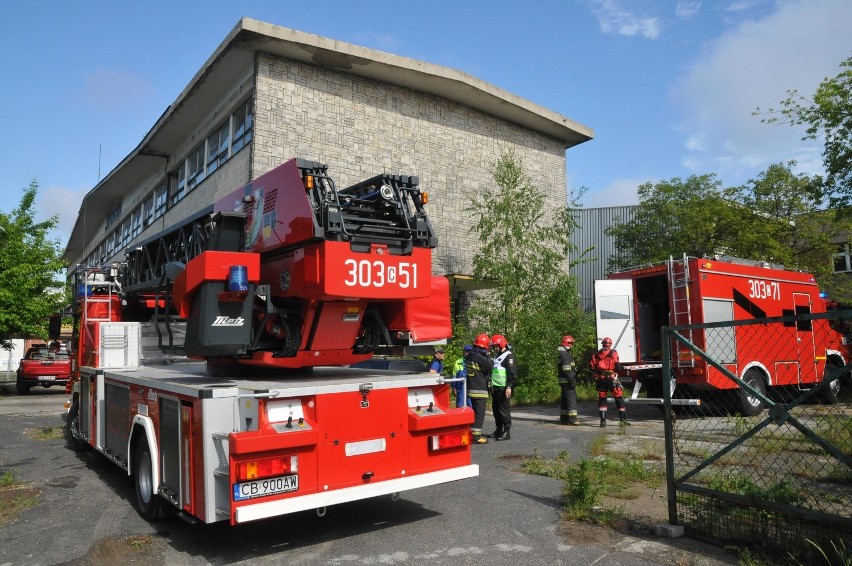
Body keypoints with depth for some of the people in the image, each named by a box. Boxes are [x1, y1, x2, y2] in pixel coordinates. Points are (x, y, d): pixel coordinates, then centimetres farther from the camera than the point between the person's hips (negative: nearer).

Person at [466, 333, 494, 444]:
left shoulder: (470, 355, 12)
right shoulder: (479, 356, -17)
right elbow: (490, 366, -22)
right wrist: (488, 356, -8)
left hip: (471, 388, 9)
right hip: (480, 390, -9)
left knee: (474, 412, 18)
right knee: (480, 413, -4)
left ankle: (471, 433, 26)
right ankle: (476, 436, -5)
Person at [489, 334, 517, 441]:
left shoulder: (508, 356, -10)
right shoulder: (497, 355, 18)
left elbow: (513, 373, -17)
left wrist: (509, 387, -23)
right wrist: (491, 385, 24)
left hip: (504, 389, -9)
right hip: (495, 388, 9)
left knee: (504, 410, -5)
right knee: (496, 409, 14)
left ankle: (506, 432, 1)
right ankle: (498, 430, 24)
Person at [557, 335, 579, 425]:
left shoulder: (562, 353, 18)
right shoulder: (565, 354, -15)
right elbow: (566, 369, -22)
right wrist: (572, 380, -22)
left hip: (563, 380, 10)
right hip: (567, 380, -10)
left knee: (564, 399, 13)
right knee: (571, 398, -8)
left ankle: (563, 418, 18)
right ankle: (572, 418, -8)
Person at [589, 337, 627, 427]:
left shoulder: (596, 354, 7)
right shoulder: (613, 353, -2)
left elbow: (591, 366, 0)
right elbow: (617, 366, -8)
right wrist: (620, 366, 14)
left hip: (600, 379, 3)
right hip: (611, 378, -3)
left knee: (602, 399, 9)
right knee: (618, 398, 5)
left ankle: (603, 420, 4)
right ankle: (623, 419, 7)